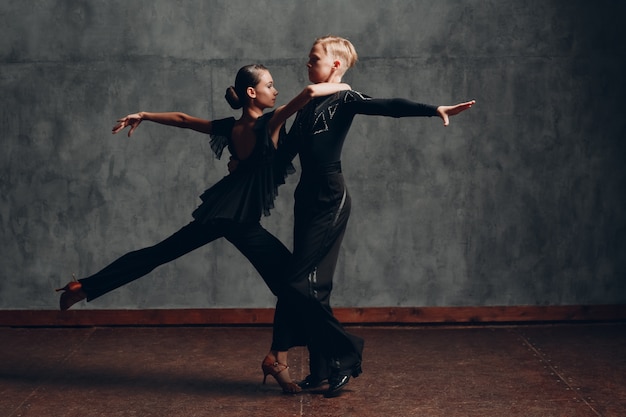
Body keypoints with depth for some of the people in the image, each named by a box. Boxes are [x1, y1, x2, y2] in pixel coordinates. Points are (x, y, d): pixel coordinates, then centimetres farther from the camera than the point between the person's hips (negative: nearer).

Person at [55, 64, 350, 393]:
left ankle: (84, 287, 17)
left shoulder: (230, 128, 7)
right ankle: (276, 360, -2)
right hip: (243, 220, -7)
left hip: (220, 211, 7)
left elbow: (182, 119, 17)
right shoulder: (270, 124, -14)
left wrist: (143, 116, 30)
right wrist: (341, 86, -7)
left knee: (158, 253, 16)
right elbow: (309, 92, -26)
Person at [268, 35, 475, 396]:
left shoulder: (344, 99, -6)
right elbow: (286, 151, 23)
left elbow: (390, 107, -21)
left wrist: (434, 110, -35)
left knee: (302, 283, -10)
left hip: (330, 201, -8)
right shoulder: (307, 106, 16)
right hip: (307, 198, 8)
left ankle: (346, 353, 4)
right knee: (312, 287, 8)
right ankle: (323, 368, 17)